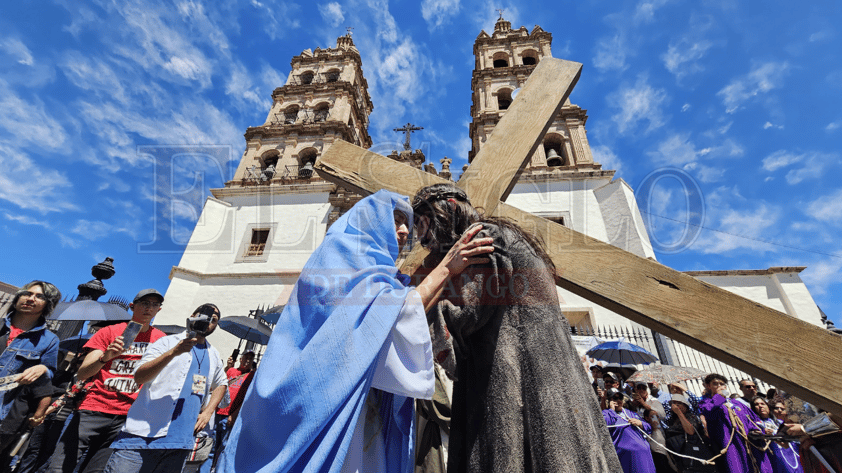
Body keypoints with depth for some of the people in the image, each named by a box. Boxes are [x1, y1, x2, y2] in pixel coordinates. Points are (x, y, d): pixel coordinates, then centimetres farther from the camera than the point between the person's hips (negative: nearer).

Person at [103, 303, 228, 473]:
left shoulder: (214, 355, 15)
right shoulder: (168, 342, 1)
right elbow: (138, 377, -11)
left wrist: (207, 412, 11)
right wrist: (173, 352, -25)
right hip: (145, 432, -4)